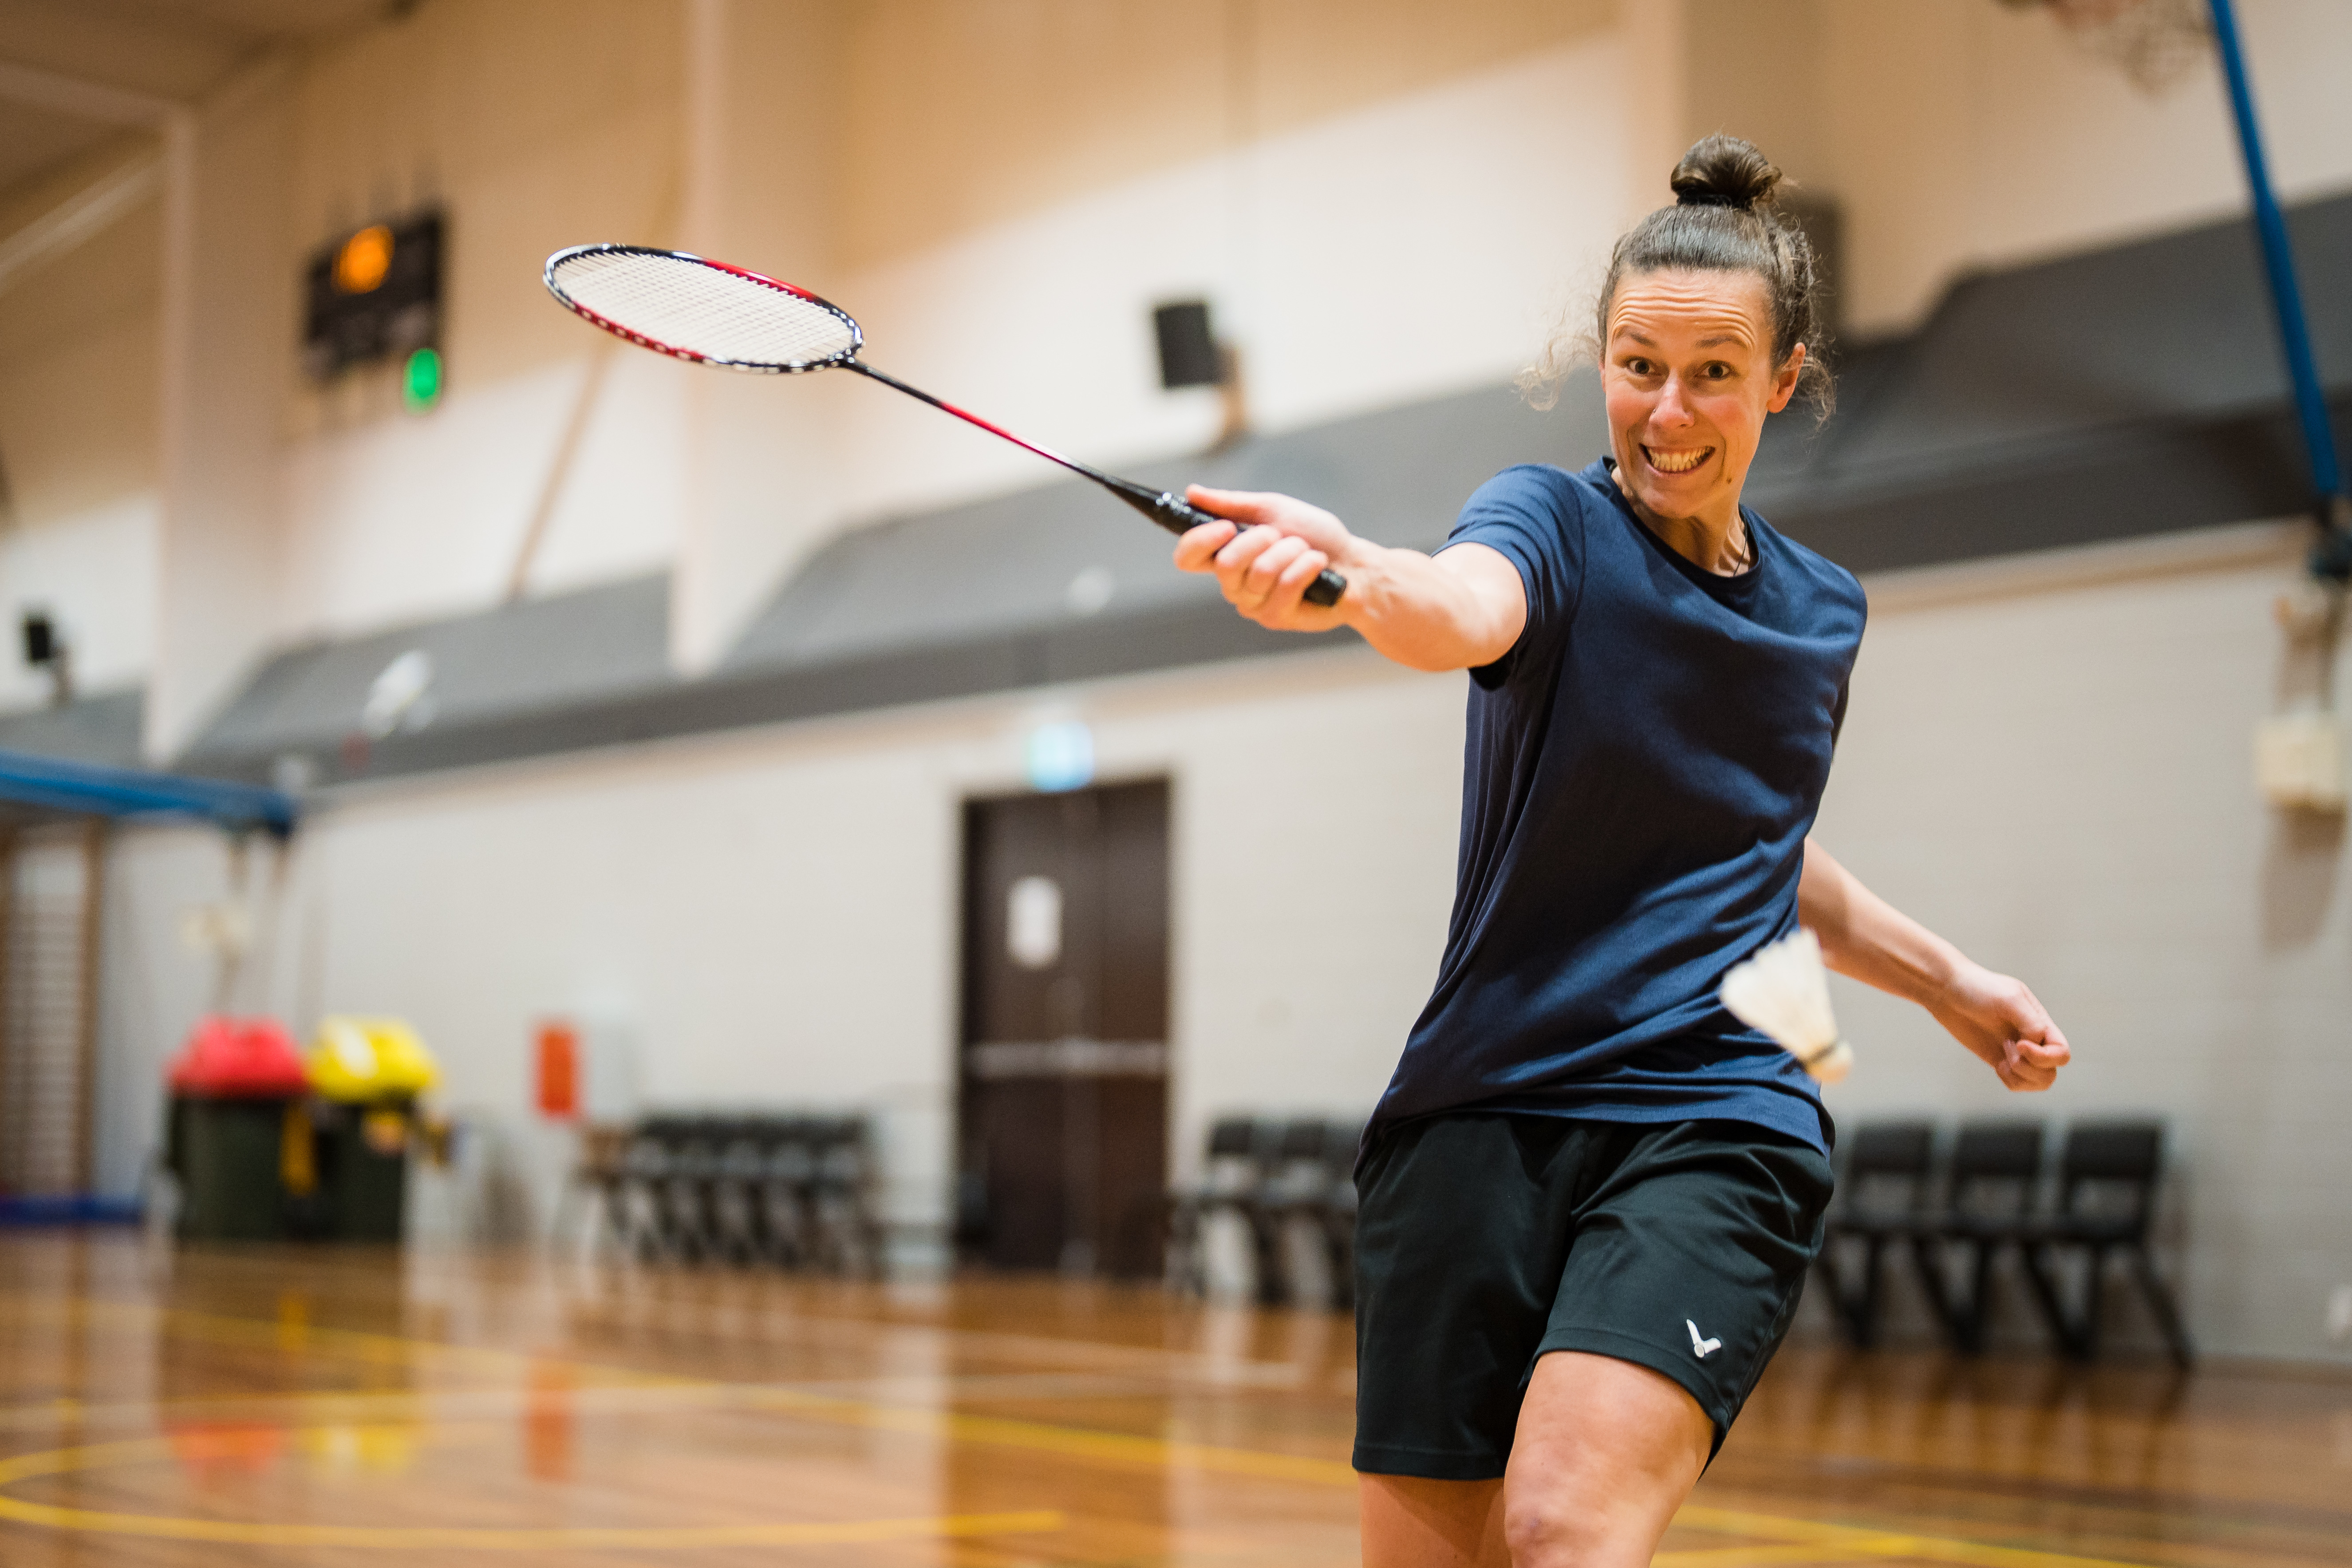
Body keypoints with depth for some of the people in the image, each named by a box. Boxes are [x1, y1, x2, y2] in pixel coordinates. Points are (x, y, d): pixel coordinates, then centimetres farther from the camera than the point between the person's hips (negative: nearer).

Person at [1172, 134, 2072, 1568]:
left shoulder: (1822, 609, 13)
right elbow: (1467, 608, -29)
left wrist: (1952, 983, 30)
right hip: (1485, 1114, -1)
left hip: (1720, 1125, 2)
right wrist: (1345, 573, -50)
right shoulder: (1557, 523, -2)